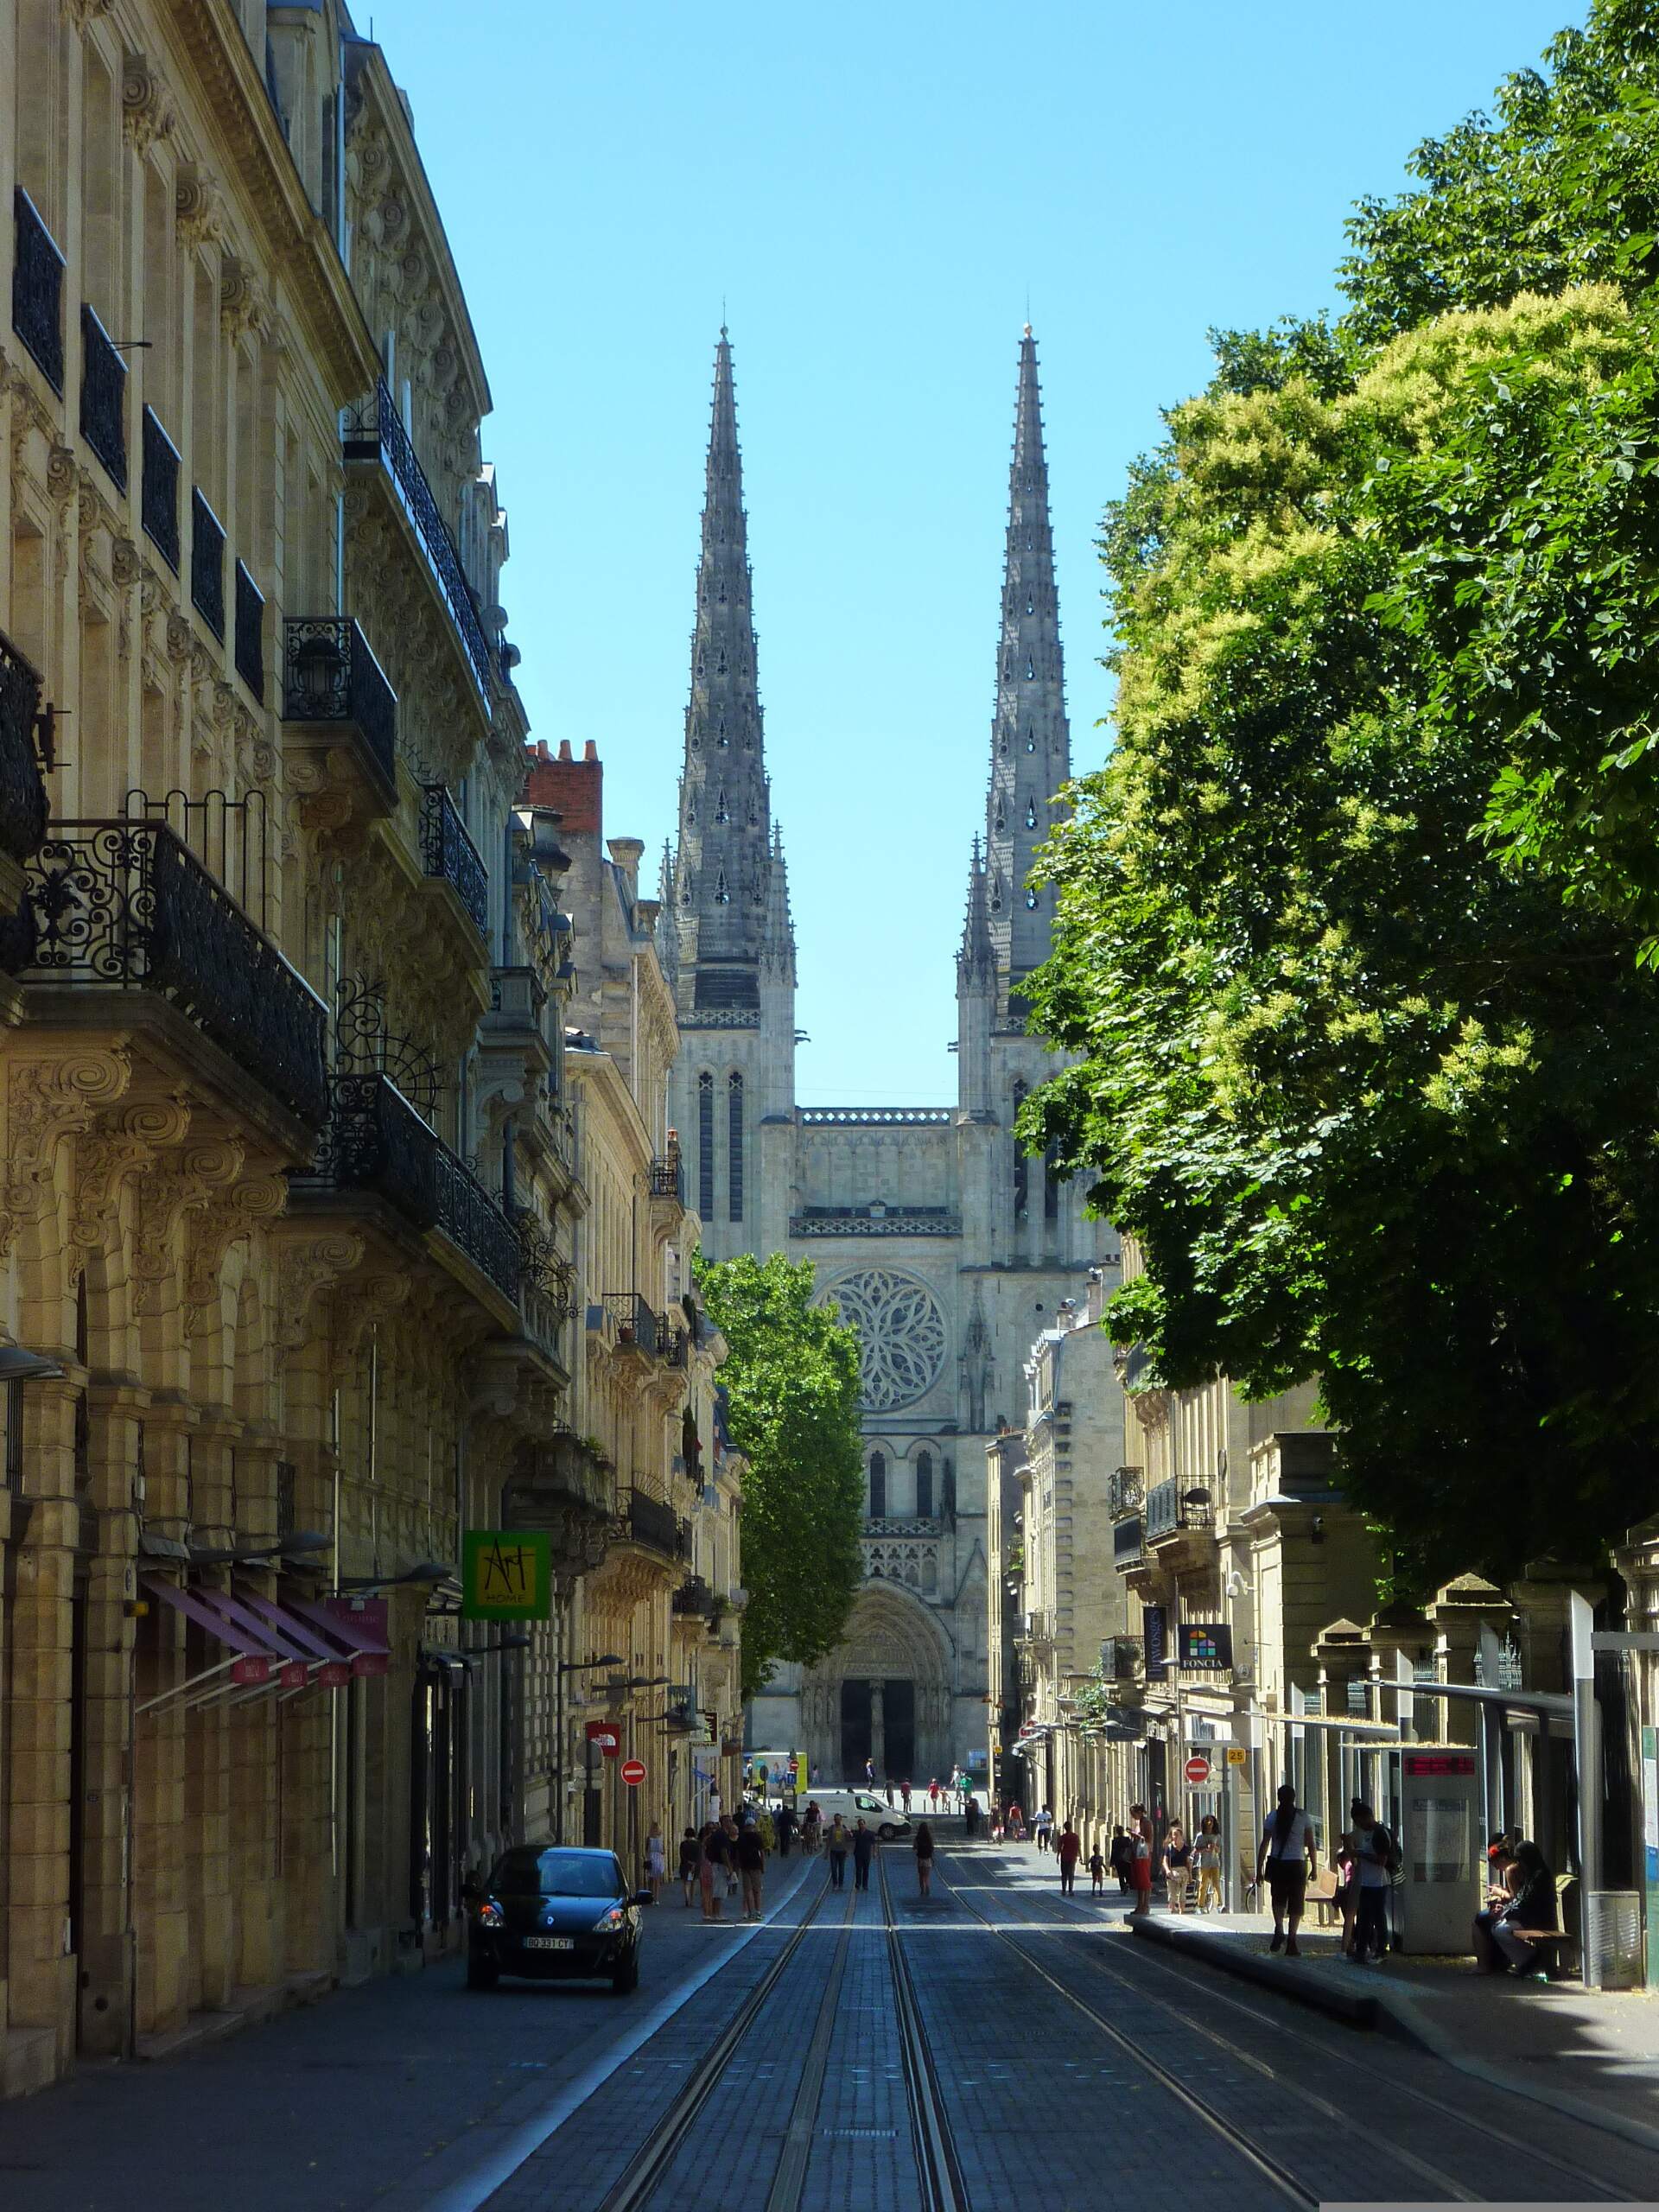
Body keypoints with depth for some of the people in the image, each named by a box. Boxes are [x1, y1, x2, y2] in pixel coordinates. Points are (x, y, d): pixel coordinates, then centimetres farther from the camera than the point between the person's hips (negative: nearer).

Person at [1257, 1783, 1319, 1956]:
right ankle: (1291, 1942, 1)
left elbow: (1265, 1844, -2)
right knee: (1296, 1904, 7)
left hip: (1277, 1864, 1)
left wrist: (1259, 1869, 3)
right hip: (1297, 1864, -1)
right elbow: (1310, 1844, -1)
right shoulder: (1303, 1817, -2)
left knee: (1278, 1898, 21)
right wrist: (1314, 1867, 8)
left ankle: (1279, 1929, -4)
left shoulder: (1273, 1816, -1)